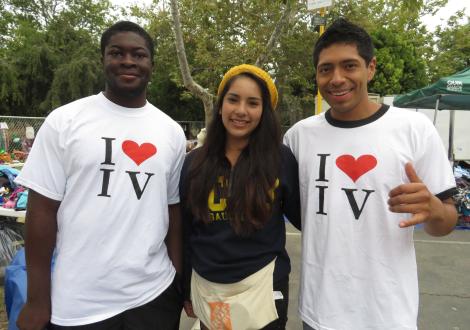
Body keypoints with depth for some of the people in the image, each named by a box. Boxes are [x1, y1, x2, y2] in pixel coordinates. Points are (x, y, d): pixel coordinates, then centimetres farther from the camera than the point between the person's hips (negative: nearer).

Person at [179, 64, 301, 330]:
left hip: (261, 287, -2)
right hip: (205, 288, 3)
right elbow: (185, 232, 4)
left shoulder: (281, 158, -9)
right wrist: (186, 290, 8)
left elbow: (304, 218, -2)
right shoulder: (195, 162, -2)